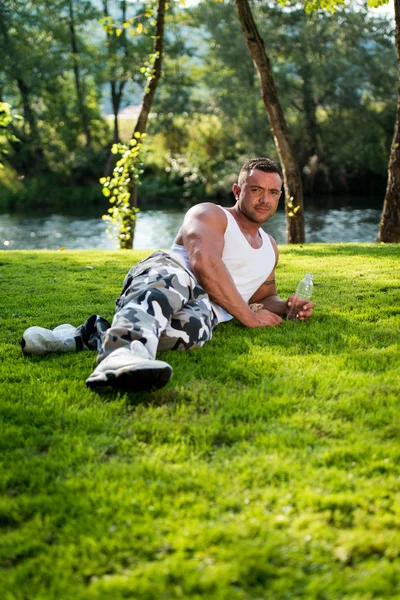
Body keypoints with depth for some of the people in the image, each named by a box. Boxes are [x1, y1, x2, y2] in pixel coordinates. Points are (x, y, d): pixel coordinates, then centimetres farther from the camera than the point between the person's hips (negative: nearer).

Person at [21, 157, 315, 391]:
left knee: (193, 326, -40)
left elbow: (264, 298, 43)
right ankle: (123, 353, -73)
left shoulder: (270, 248, 33)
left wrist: (285, 306, 17)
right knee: (171, 281, -45)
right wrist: (248, 316, -9)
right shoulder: (209, 214, 11)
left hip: (205, 307, 4)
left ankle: (91, 336, -40)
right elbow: (204, 264, -7)